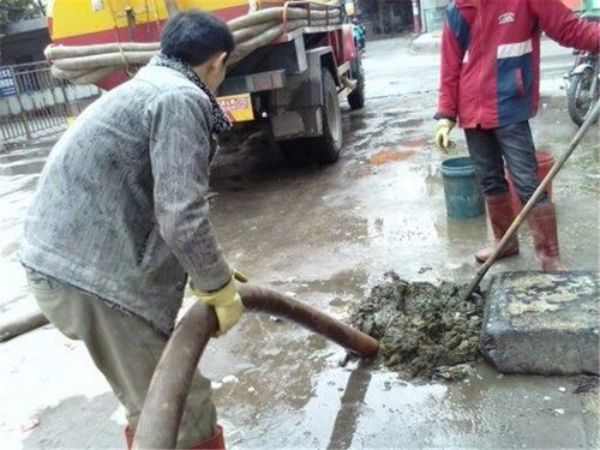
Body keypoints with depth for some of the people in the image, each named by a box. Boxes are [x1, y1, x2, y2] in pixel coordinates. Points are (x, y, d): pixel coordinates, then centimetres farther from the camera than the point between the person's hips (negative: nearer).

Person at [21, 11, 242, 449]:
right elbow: (182, 218, -21)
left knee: (153, 405, 25)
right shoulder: (181, 99, -13)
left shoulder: (147, 88, 20)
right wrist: (220, 288, -4)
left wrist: (212, 273, 28)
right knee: (182, 414, 3)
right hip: (96, 274, -10)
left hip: (65, 259, 10)